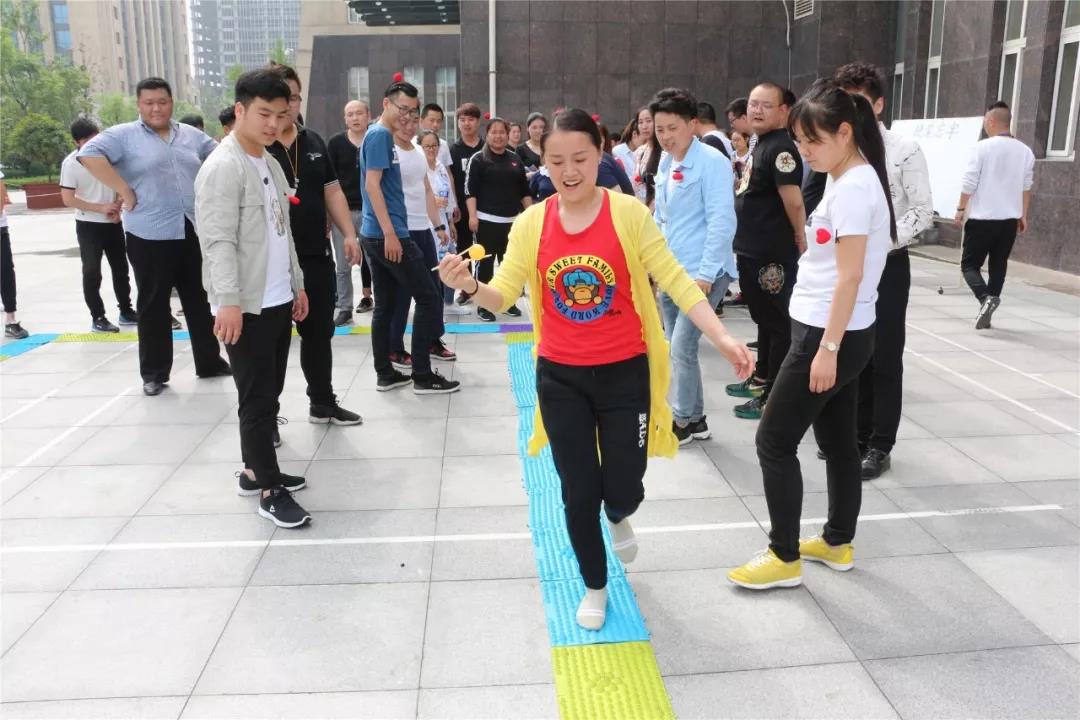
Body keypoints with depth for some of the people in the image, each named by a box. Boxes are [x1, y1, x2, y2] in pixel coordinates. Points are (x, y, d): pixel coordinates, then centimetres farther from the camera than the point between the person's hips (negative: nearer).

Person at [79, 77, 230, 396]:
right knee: (153, 306, 4)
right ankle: (154, 373, 14)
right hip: (150, 236, -4)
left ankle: (210, 361, 25)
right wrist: (123, 190, -17)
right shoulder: (124, 135, -4)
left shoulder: (191, 135, 12)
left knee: (201, 301, 12)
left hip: (195, 233, 4)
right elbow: (89, 154, -16)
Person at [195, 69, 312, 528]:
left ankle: (255, 470, 28)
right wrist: (228, 300, -29)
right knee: (257, 398, -2)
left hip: (278, 301, 9)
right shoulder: (223, 167, -13)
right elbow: (219, 241, -21)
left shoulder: (270, 163, 15)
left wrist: (297, 284, 21)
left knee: (269, 393, 15)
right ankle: (269, 489, 7)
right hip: (246, 306, -9)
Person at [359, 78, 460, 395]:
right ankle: (423, 375, 0)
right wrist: (390, 233, -22)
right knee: (428, 299, -4)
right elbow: (372, 185, -19)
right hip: (387, 235, -10)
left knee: (385, 305, 11)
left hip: (376, 235, 10)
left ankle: (385, 374, 17)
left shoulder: (383, 136, 17)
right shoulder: (379, 135, -12)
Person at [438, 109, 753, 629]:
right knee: (578, 493, 7)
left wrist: (722, 338, -20)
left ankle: (619, 518, 46)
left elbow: (675, 281, -10)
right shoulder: (531, 224, -3)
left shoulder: (629, 213, -10)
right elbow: (502, 296, -4)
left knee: (623, 489, 6)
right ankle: (595, 587, 33)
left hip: (624, 373, -1)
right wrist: (468, 285, -26)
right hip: (560, 376, 2)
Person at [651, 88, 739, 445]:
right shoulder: (666, 163, 10)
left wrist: (705, 273, -19)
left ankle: (682, 421, 7)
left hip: (702, 272, -8)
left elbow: (722, 221, -17)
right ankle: (694, 418, 25)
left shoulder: (712, 162, -12)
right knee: (677, 348, 12)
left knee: (682, 347, -9)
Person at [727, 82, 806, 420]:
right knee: (763, 318, 20)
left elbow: (794, 202, -22)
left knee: (777, 322, 0)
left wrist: (800, 239, -12)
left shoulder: (781, 148, -16)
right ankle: (761, 379, 34)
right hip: (752, 251, 10)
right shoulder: (759, 145, 15)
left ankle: (774, 396, 7)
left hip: (772, 255, -10)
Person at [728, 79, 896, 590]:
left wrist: (827, 348, -20)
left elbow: (850, 277, -22)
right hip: (841, 334, 10)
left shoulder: (853, 187, -18)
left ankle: (785, 558, 9)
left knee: (774, 441, -2)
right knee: (837, 440, 17)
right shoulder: (853, 181, 12)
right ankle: (838, 543, 30)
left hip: (829, 336, -10)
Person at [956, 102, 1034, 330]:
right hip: (1010, 219, 5)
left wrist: (961, 209, 0)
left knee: (969, 264, 3)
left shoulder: (983, 147, -10)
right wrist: (1023, 215, 19)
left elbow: (969, 182, -10)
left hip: (982, 218, -5)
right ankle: (988, 307, 14)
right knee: (998, 265, 13)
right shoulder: (1025, 151, 5)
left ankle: (985, 298, -20)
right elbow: (1026, 187, 11)